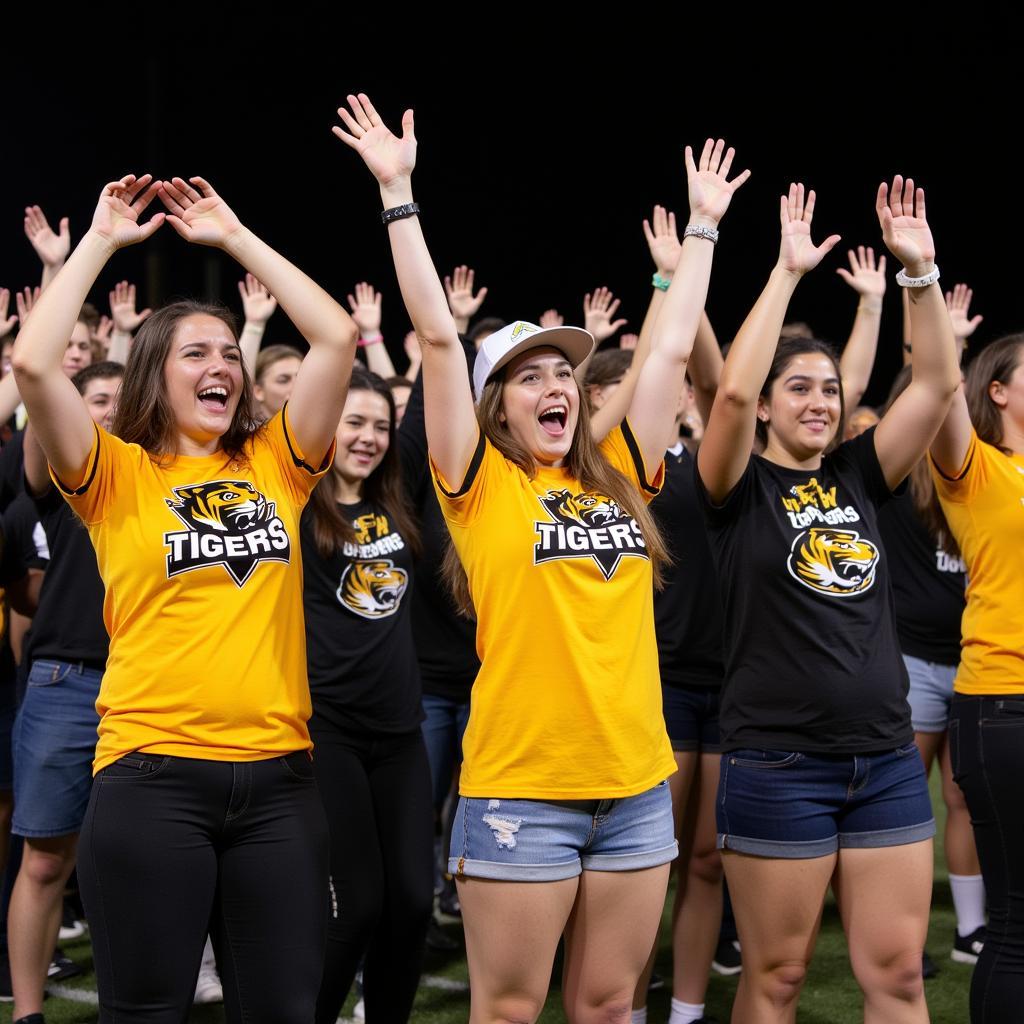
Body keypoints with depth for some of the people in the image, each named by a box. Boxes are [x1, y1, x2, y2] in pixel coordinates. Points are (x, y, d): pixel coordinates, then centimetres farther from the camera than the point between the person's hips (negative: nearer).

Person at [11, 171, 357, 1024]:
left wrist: (235, 237, 8)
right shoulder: (117, 475, 3)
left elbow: (337, 337, 4)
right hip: (153, 775, -3)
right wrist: (101, 241, -2)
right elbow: (34, 363, -12)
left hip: (278, 773, 3)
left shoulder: (275, 464, 10)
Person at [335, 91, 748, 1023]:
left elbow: (673, 349, 15)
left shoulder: (618, 477, 11)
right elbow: (438, 336, -7)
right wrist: (398, 192, -8)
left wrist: (703, 223, 20)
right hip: (520, 785, -4)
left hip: (636, 781, 4)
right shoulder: (480, 484, -1)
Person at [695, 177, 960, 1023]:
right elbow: (732, 391, -21)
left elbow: (938, 383, 3)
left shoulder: (858, 477, 10)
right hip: (778, 765, -4)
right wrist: (787, 272, -17)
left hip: (887, 760, 5)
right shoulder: (739, 489, -2)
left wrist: (921, 270, -6)